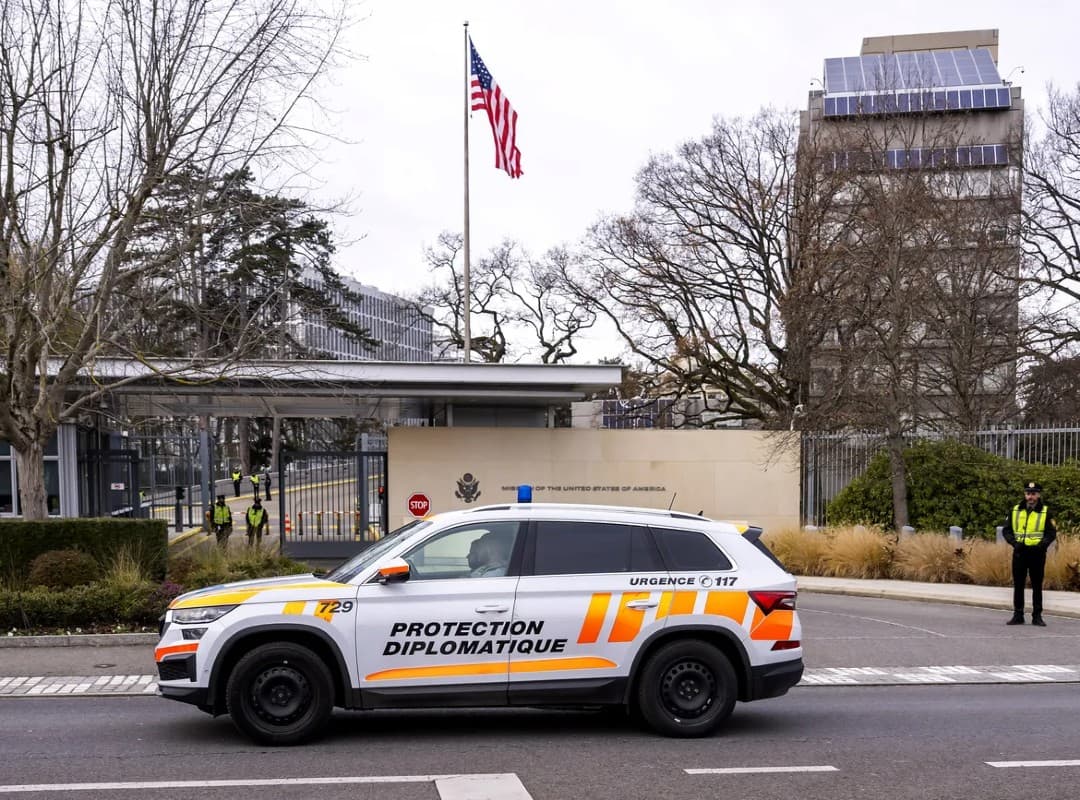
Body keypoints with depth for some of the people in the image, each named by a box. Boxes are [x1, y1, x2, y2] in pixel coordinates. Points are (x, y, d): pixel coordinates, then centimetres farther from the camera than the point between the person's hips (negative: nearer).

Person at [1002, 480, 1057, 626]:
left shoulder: (1045, 512, 1)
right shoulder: (1015, 510, 7)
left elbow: (1051, 533, 0)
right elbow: (1006, 530, 8)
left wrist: (1042, 545, -16)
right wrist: (1014, 542, -9)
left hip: (1037, 553, -2)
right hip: (1019, 552, 2)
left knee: (1037, 586, 5)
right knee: (1018, 585, 6)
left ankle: (1037, 616, 12)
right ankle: (1018, 615, 13)